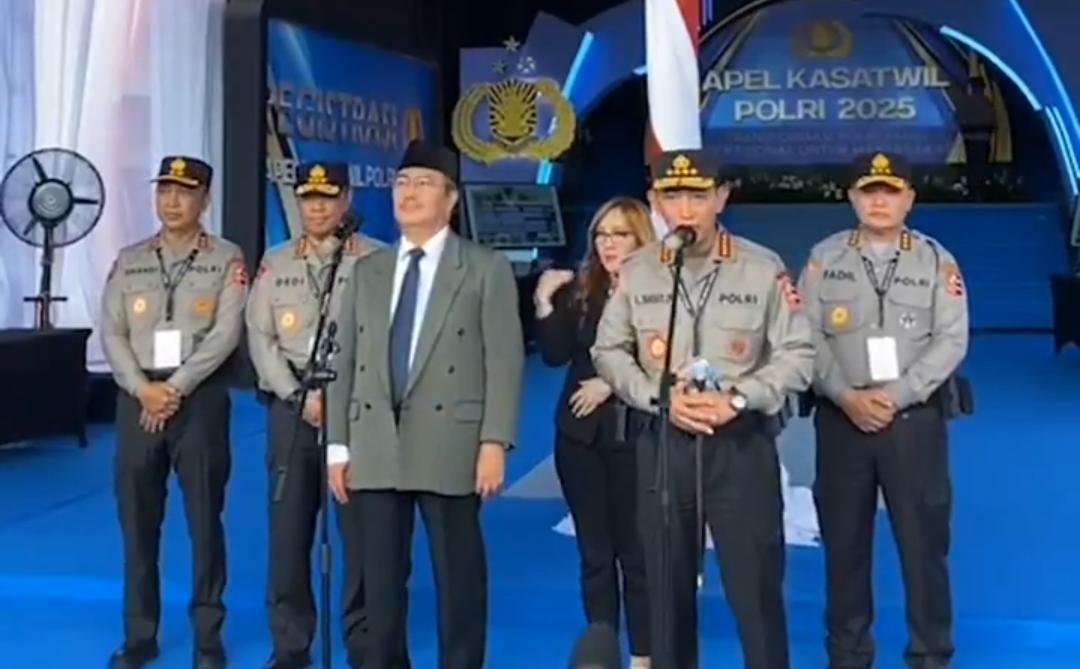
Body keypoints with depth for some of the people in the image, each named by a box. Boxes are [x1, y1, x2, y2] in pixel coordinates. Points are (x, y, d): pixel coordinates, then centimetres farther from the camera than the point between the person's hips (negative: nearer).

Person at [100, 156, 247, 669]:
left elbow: (226, 334, -9)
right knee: (137, 519, 7)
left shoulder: (226, 260, 1)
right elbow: (111, 333, 4)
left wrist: (175, 387, -13)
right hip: (138, 398, 3)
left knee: (204, 518, 3)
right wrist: (143, 389, -10)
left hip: (200, 397, -3)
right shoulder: (129, 260, 11)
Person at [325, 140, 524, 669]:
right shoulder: (366, 272, 15)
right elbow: (345, 363, 12)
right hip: (375, 448, 4)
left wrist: (494, 442, -13)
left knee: (458, 577, 2)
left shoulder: (487, 269, 2)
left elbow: (504, 361, -4)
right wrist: (338, 446, 6)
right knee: (379, 578, 8)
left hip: (449, 446, -4)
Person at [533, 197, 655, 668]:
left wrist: (613, 383, -13)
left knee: (637, 552, 1)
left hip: (637, 435, -4)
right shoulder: (578, 291, 6)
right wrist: (544, 303, -12)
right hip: (582, 434, 5)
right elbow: (555, 355, -2)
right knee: (595, 553, 10)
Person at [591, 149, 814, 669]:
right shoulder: (636, 273, 4)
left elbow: (797, 355, -2)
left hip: (742, 440, -2)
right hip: (662, 440, 2)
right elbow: (608, 352, 8)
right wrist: (660, 397, -8)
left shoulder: (764, 269, -3)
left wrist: (738, 398, -15)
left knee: (755, 579, 1)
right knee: (667, 581, 11)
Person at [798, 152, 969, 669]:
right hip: (840, 416, 1)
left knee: (923, 541, 2)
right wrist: (847, 396, -14)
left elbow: (951, 341, -4)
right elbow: (807, 337, -1)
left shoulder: (937, 261, 4)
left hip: (914, 417, -1)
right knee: (844, 541, 7)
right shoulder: (824, 258, 6)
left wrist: (894, 396, -14)